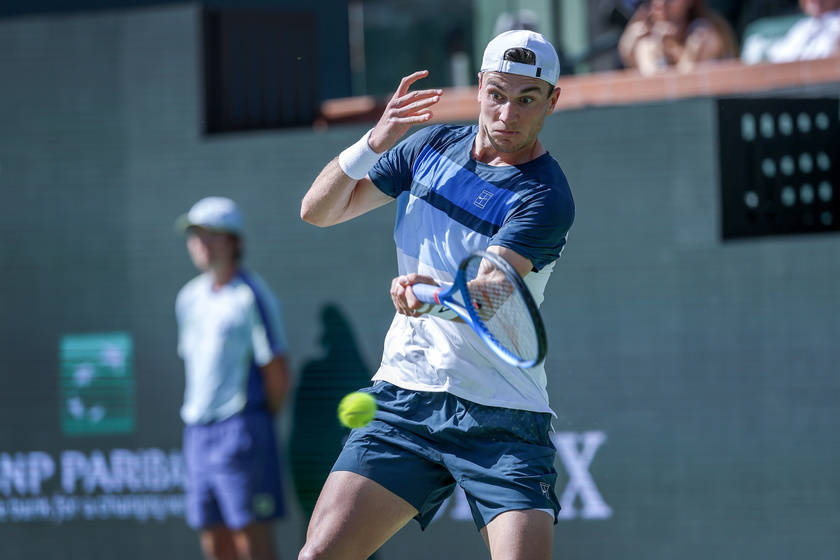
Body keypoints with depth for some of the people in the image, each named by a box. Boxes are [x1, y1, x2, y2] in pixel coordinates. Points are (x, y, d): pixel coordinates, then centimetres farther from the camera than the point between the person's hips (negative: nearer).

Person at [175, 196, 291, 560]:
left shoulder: (251, 296, -9)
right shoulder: (189, 298, 13)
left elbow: (277, 373, -8)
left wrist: (260, 421, 2)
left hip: (241, 430, -7)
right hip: (197, 432, 7)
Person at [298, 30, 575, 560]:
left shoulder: (545, 197, -11)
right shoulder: (432, 147, 8)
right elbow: (319, 210, 10)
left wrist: (433, 294, -49)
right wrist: (376, 142, -7)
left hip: (502, 419, -4)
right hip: (403, 399, 4)